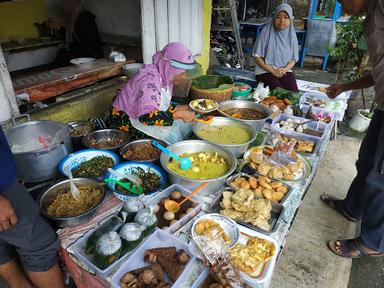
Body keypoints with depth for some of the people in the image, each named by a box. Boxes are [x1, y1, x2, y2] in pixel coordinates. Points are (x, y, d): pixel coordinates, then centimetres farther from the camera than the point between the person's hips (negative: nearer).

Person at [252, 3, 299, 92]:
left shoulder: (291, 35, 5)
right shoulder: (266, 33, -6)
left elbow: (293, 59, 9)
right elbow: (257, 57, -7)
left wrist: (285, 69, -13)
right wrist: (273, 70, -15)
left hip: (284, 71, 4)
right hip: (265, 71, -3)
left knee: (294, 92, -21)